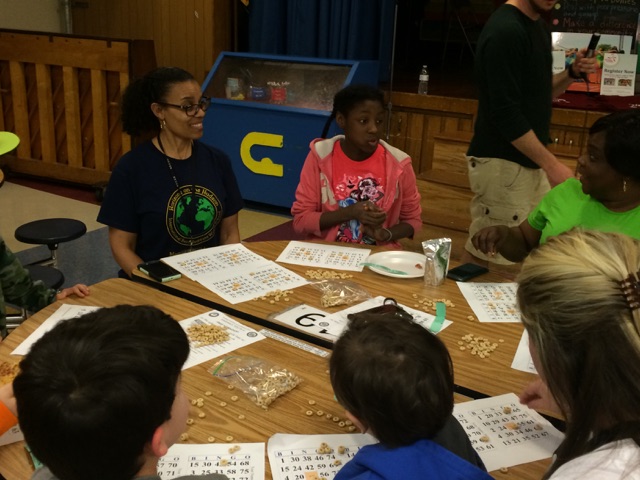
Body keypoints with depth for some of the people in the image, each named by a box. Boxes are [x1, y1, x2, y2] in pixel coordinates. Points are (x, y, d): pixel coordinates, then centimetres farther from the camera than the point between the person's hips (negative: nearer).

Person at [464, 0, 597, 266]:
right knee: (485, 252, -2)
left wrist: (572, 73, 1)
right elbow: (505, 113, -22)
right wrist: (552, 164, -19)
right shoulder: (505, 31, -17)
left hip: (530, 159, 10)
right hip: (502, 161, -9)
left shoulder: (539, 26, 12)